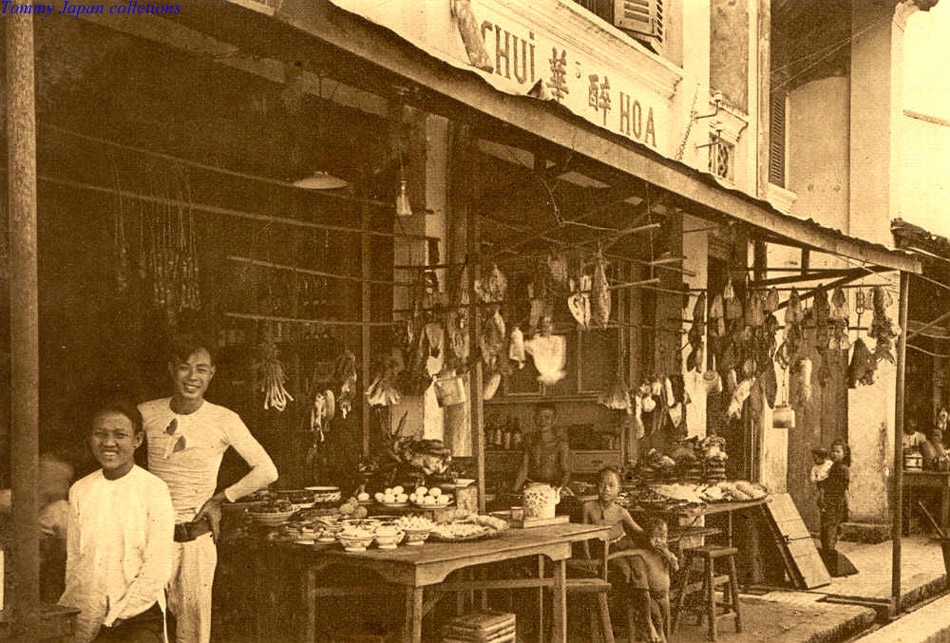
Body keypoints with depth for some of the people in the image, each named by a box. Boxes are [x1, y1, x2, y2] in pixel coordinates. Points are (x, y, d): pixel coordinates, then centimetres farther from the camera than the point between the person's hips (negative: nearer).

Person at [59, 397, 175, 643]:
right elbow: (74, 560, 11)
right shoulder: (80, 491, 7)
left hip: (139, 615, -3)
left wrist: (114, 617, -9)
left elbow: (157, 570, -8)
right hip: (88, 620, 3)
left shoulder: (153, 490, -8)